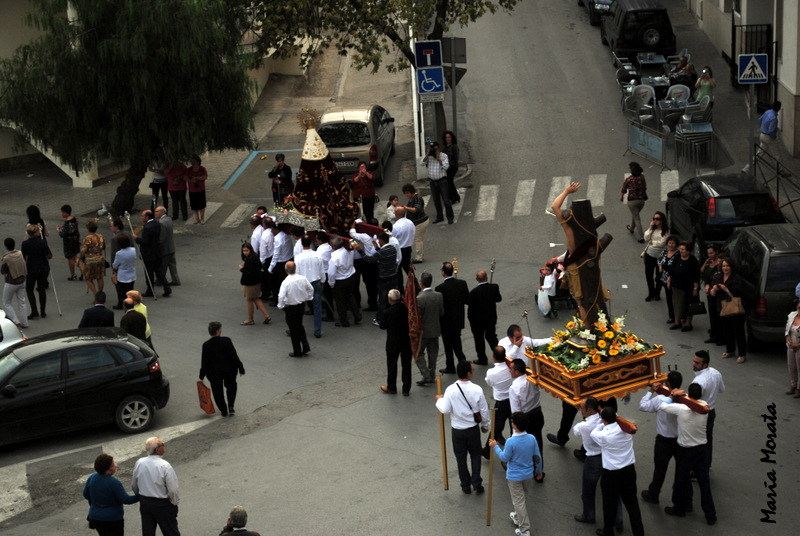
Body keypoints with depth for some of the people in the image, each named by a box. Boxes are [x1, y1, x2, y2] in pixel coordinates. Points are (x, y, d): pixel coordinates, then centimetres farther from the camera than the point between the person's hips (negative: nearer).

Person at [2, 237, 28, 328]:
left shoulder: (6, 258, -22)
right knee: (21, 302, 17)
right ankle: (24, 323, 21)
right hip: (21, 281, 5)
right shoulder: (20, 254, -6)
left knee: (6, 303, 12)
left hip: (11, 283, -5)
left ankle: (16, 321, 3)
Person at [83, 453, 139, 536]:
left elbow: (86, 495, 7)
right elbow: (125, 499, -21)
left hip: (95, 518, 6)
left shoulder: (92, 478, -6)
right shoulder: (114, 483, -23)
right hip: (113, 520, -6)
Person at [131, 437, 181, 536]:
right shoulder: (165, 466, -22)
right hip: (162, 504, -5)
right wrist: (174, 503, -3)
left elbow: (134, 485, 6)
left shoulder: (139, 463, -6)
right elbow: (173, 490, -19)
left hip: (144, 503, 5)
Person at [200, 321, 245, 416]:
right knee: (231, 387, 28)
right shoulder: (226, 341, -19)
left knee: (218, 392, 21)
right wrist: (241, 368, -6)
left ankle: (224, 411, 30)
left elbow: (204, 362, -8)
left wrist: (202, 376, 3)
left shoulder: (206, 345, -15)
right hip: (229, 371, 0)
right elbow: (234, 356, -16)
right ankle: (231, 407, 23)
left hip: (214, 373, 0)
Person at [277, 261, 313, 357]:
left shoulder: (286, 282, -23)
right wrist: (307, 299, 18)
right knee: (299, 325, 24)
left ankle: (297, 352, 16)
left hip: (290, 308, -5)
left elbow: (281, 296, -26)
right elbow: (311, 289, 6)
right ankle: (305, 347, 21)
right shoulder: (302, 279, -7)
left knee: (293, 329, 7)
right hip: (302, 305, 5)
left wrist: (281, 306, -10)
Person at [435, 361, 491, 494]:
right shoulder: (477, 389, -17)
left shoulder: (450, 390, -18)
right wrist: (485, 425, 9)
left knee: (461, 457, 16)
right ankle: (476, 483, 18)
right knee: (475, 455, 20)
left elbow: (445, 409, -14)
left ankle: (465, 485, 26)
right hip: (473, 429, 0)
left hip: (457, 430, 0)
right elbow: (484, 410, -8)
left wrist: (439, 400, 7)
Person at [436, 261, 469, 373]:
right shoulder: (462, 284, -8)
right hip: (458, 320, 5)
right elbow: (468, 300, -1)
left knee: (448, 344, 9)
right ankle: (462, 360, 20)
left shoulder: (440, 288, -23)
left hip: (446, 322, -5)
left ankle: (450, 367, 19)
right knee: (456, 341, 23)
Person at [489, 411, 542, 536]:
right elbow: (537, 457, -1)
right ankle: (518, 517, 49)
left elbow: (505, 458, -14)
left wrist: (496, 447, -1)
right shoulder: (532, 439, -12)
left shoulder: (511, 442, -27)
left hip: (514, 476, -5)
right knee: (523, 497, 27)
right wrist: (538, 470, 15)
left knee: (518, 501, 5)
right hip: (528, 474, 5)